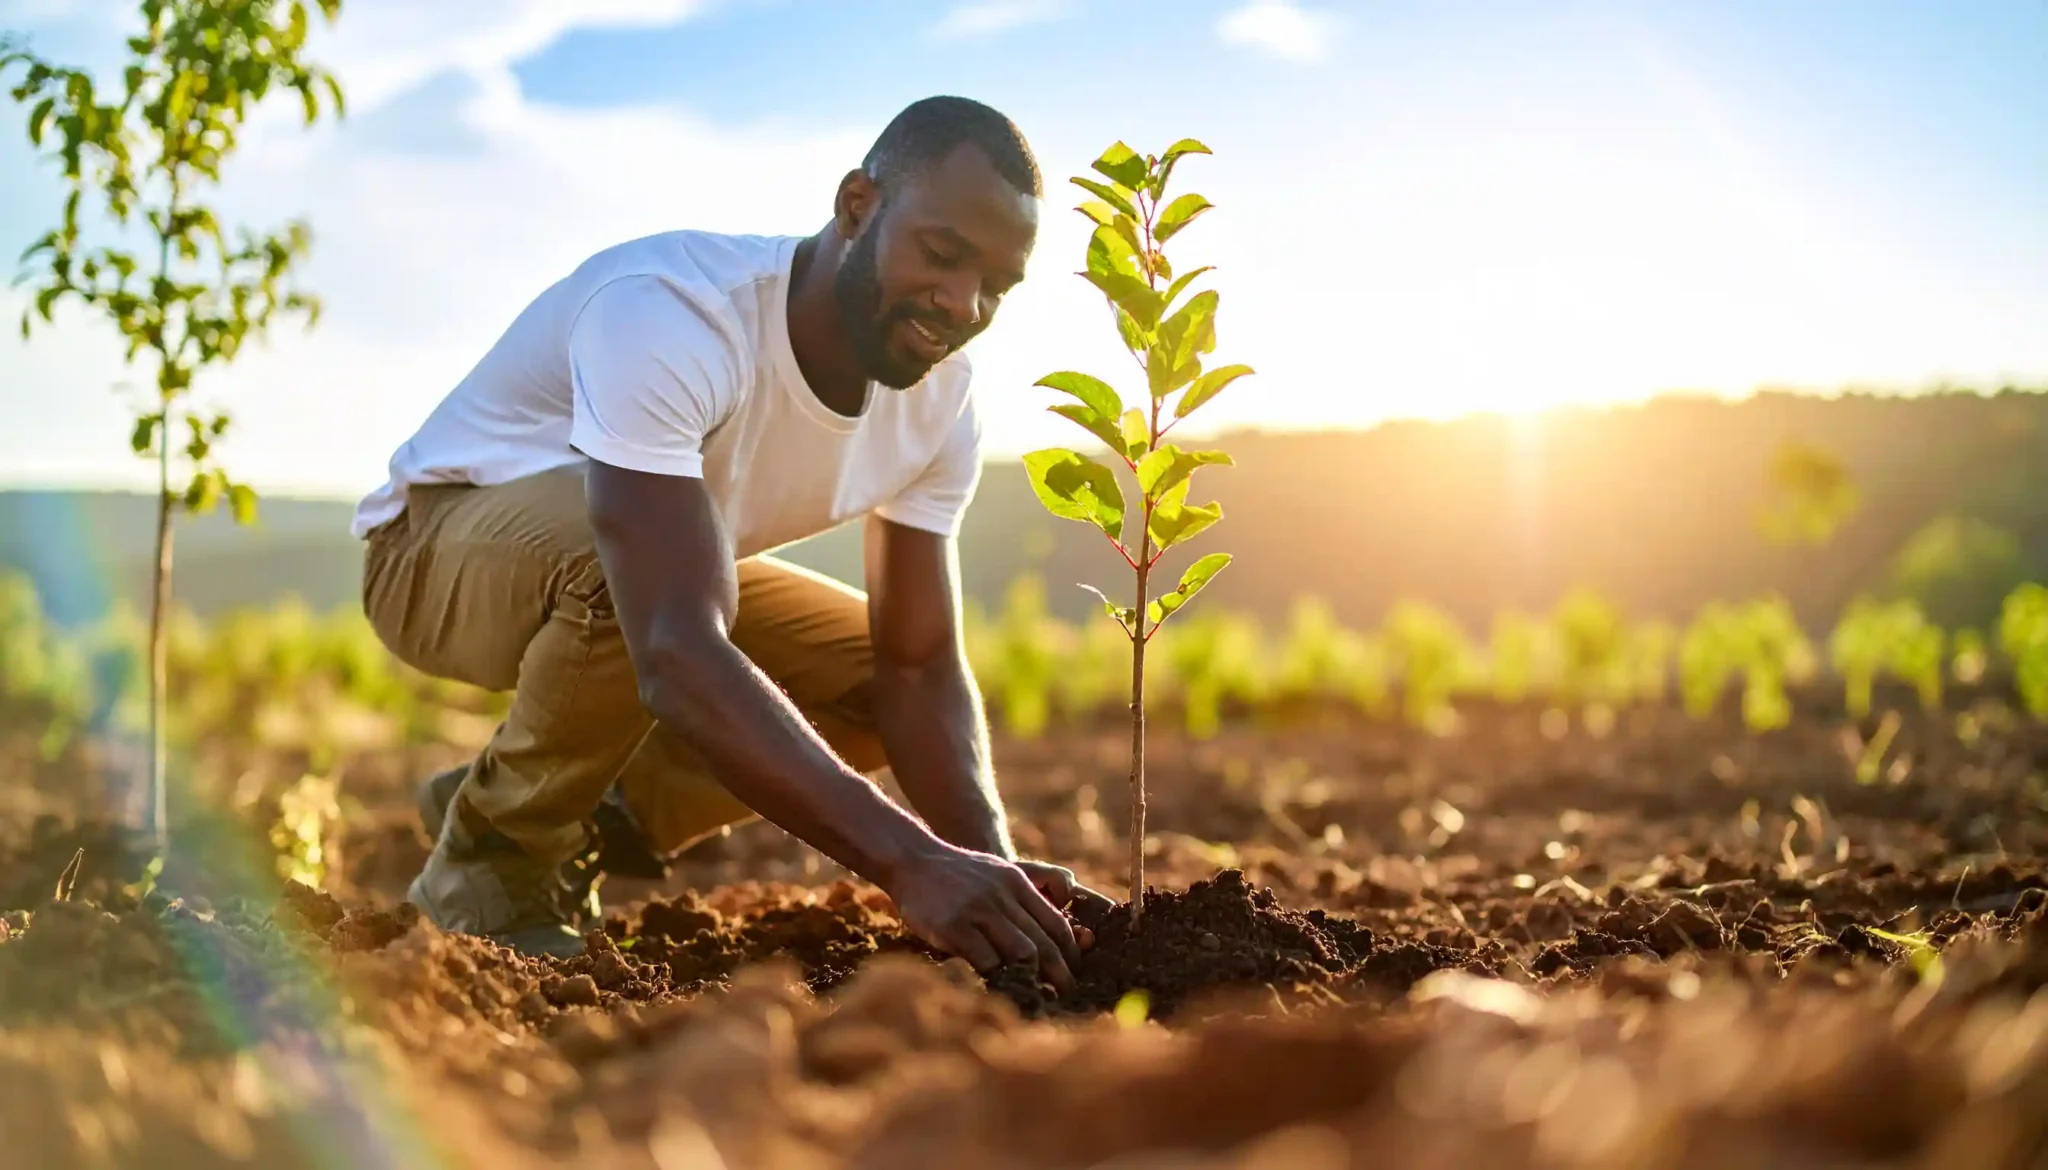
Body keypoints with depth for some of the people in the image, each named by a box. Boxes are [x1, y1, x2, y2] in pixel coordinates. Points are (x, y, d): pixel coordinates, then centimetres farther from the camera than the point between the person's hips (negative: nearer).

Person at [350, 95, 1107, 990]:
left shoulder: (940, 400, -14)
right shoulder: (666, 312, -37)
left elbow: (920, 669, -12)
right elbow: (678, 655, -48)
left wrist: (991, 863, -31)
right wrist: (909, 862, -55)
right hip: (439, 548, -7)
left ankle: (568, 822, 7)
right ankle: (493, 855, -11)